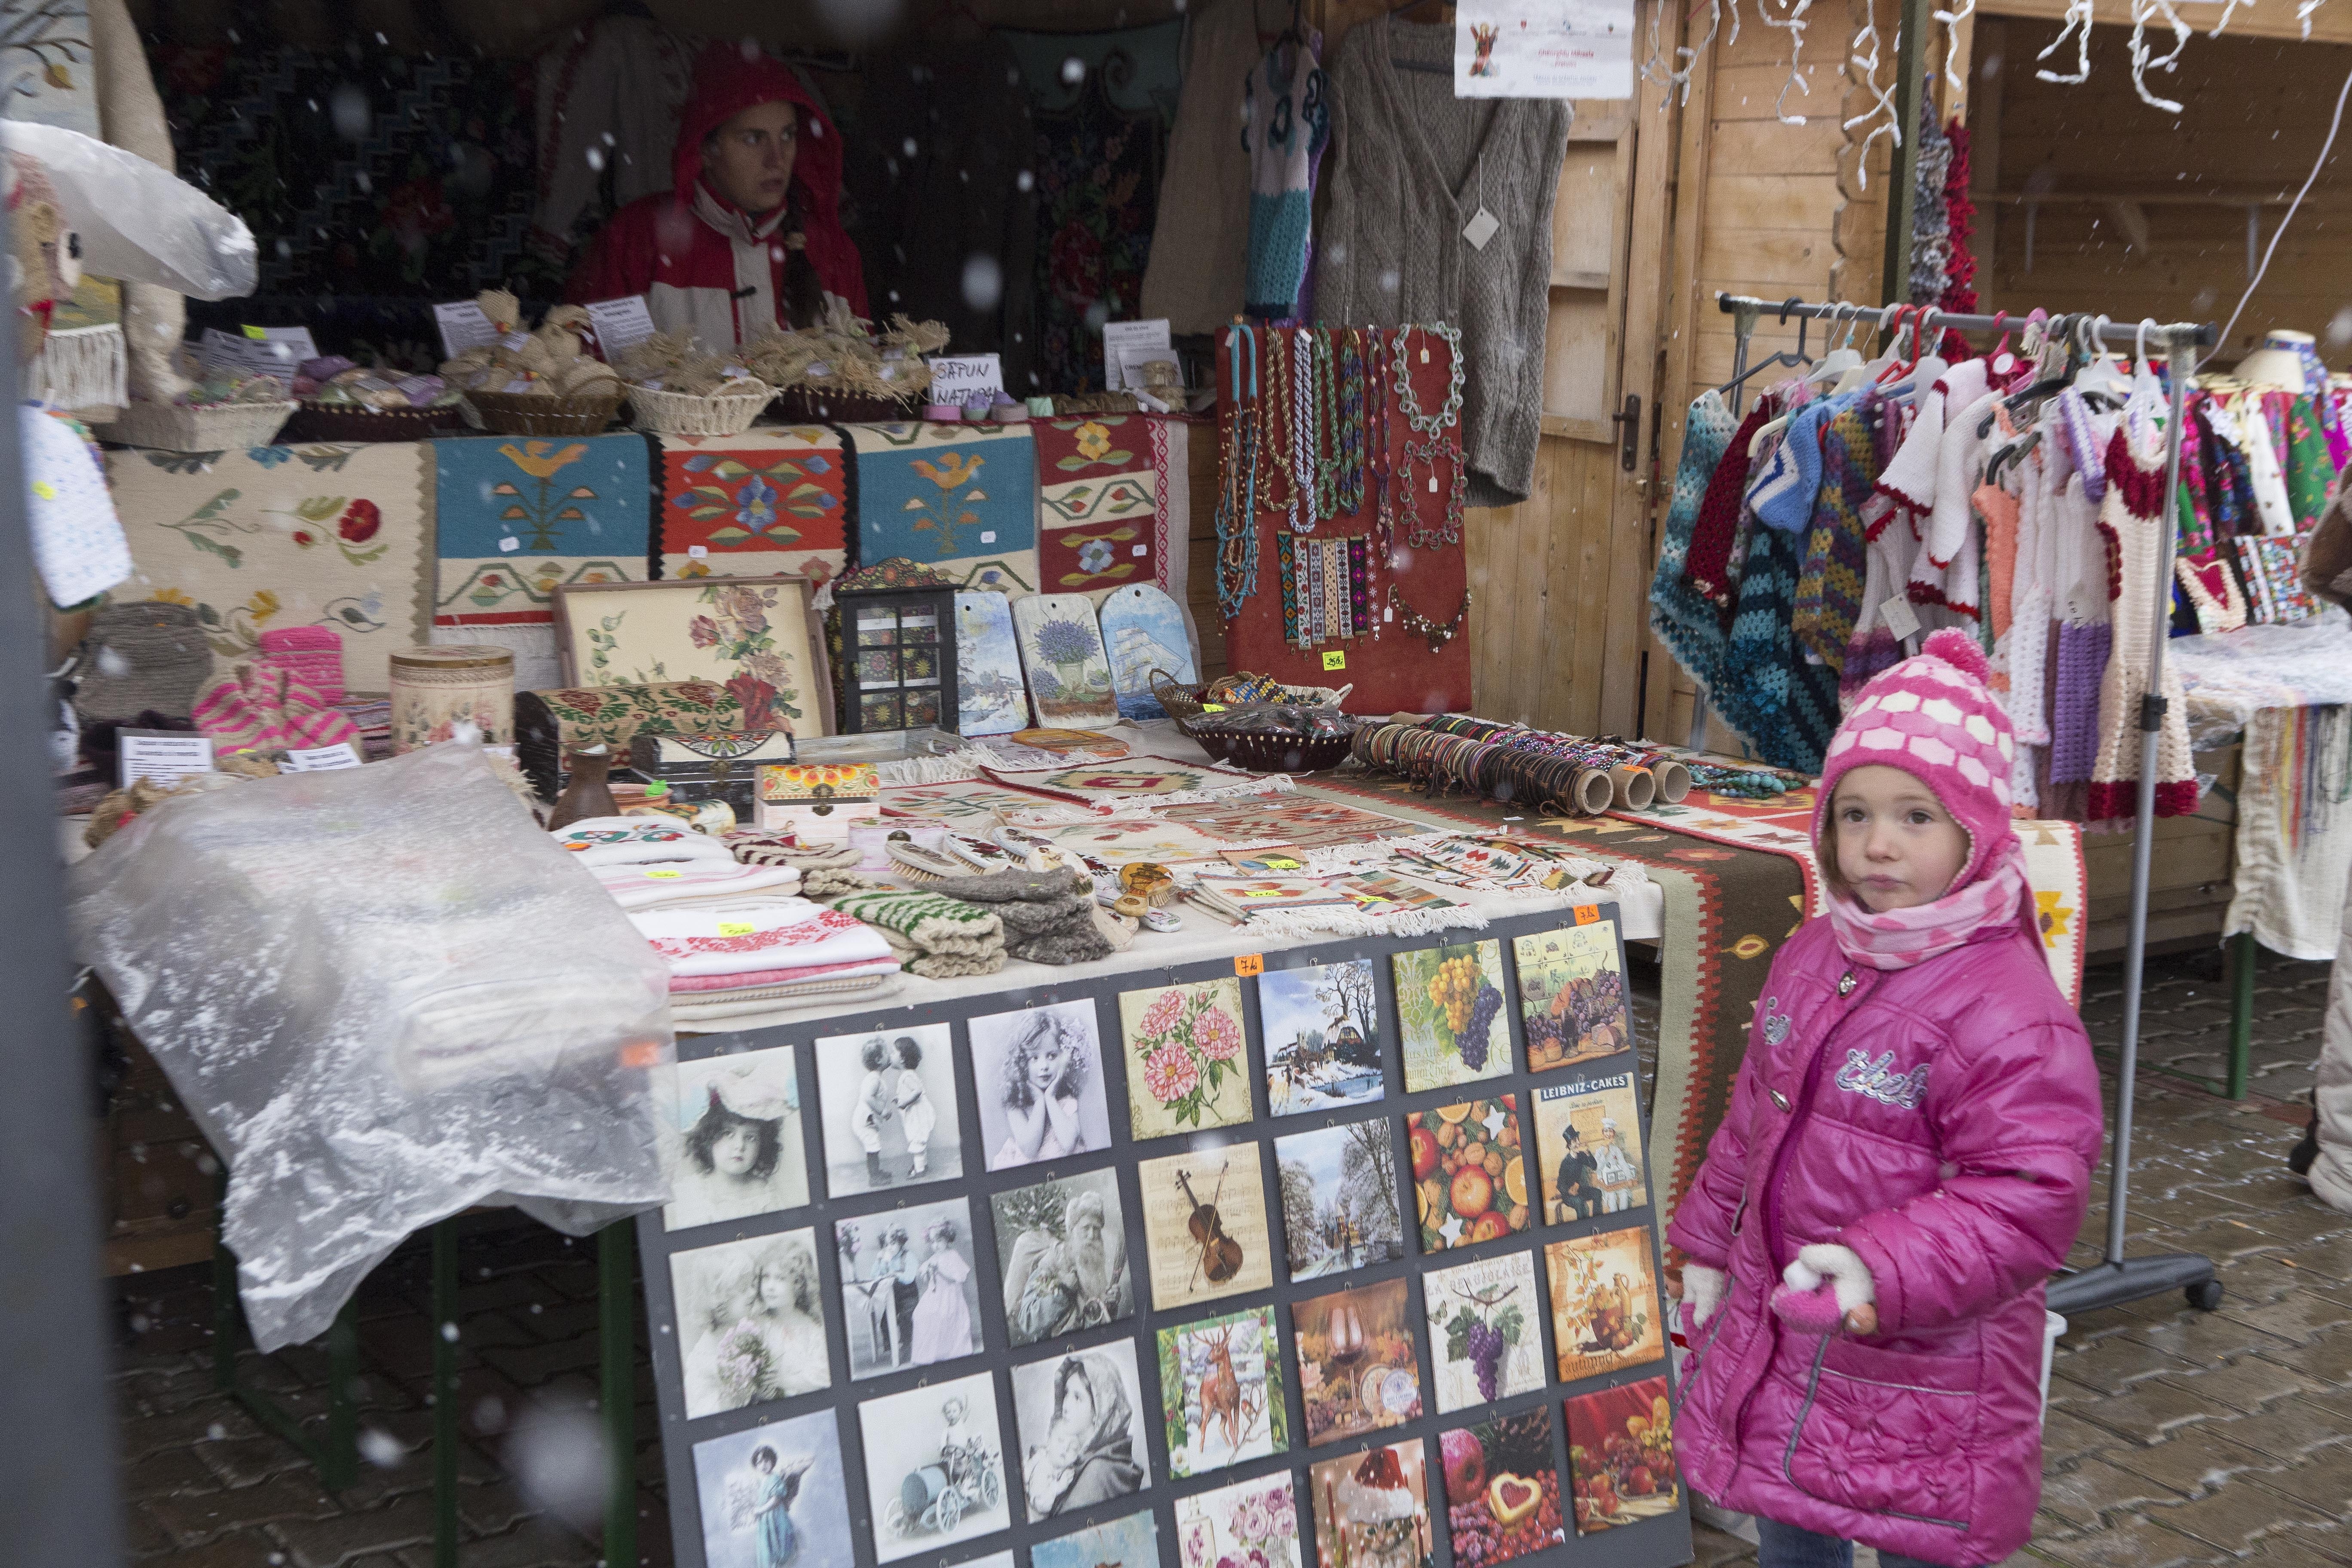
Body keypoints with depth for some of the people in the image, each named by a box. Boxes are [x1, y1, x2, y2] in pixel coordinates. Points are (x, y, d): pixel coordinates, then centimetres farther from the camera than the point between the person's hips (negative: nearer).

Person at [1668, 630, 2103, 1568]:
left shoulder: (2007, 1011, -23)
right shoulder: (1809, 961, 3)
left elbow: (2028, 1199, -26)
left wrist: (1882, 1269, -36)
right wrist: (1708, 1243, 18)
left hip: (1921, 1379, -7)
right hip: (1773, 1340, 7)